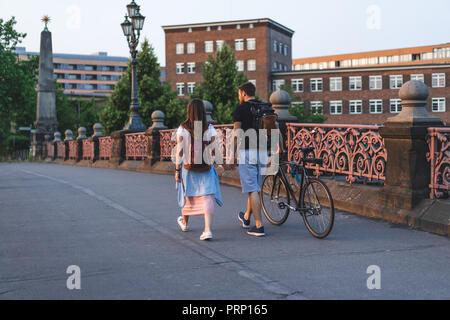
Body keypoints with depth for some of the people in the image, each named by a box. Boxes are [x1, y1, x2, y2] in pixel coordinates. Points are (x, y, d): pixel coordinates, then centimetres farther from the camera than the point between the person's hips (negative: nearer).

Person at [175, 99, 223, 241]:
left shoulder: (182, 128, -7)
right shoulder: (209, 128, -6)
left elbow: (180, 152, -8)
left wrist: (177, 170, -2)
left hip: (188, 168, 1)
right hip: (206, 169, -1)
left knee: (188, 196, 19)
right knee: (207, 197, -3)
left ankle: (184, 223, 41)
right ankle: (207, 230, -15)